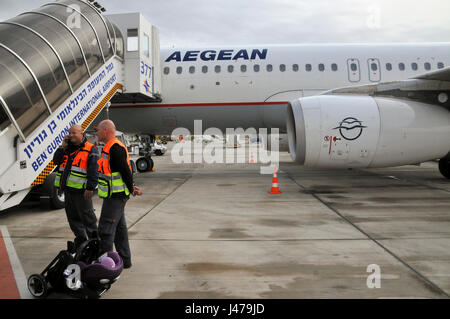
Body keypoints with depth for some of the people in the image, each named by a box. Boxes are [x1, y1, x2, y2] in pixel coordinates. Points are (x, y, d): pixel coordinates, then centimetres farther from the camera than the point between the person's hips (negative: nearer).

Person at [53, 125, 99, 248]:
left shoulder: (90, 150, -5)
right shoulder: (67, 148, 17)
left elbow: (94, 170, -11)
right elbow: (56, 161, 10)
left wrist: (90, 188, -18)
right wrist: (63, 147, 0)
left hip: (81, 191, -7)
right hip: (68, 189, 7)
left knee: (87, 217, -1)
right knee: (73, 217, 13)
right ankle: (81, 241, 25)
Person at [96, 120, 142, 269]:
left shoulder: (115, 148, -18)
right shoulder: (111, 147, 17)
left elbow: (126, 171, -20)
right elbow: (124, 172, 20)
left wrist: (131, 189, -9)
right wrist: (131, 188, 15)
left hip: (115, 196, -11)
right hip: (115, 195, 11)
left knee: (105, 229, -6)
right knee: (119, 228, 15)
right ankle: (124, 260, 25)